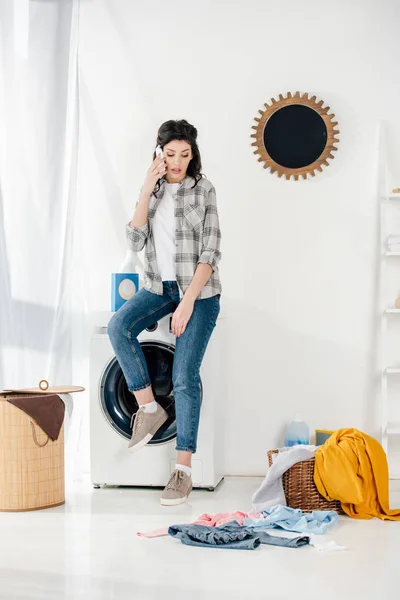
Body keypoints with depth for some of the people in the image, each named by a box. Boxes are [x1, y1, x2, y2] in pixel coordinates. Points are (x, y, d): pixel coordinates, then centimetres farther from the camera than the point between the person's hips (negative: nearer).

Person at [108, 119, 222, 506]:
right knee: (118, 327, -26)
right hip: (159, 285, 4)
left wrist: (188, 301, -19)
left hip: (198, 290, -4)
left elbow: (210, 252, -10)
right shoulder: (152, 189, 8)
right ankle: (148, 408, -10)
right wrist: (147, 190, -12)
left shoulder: (203, 189, -5)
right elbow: (136, 241, -5)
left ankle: (183, 470, -6)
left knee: (184, 376, -11)